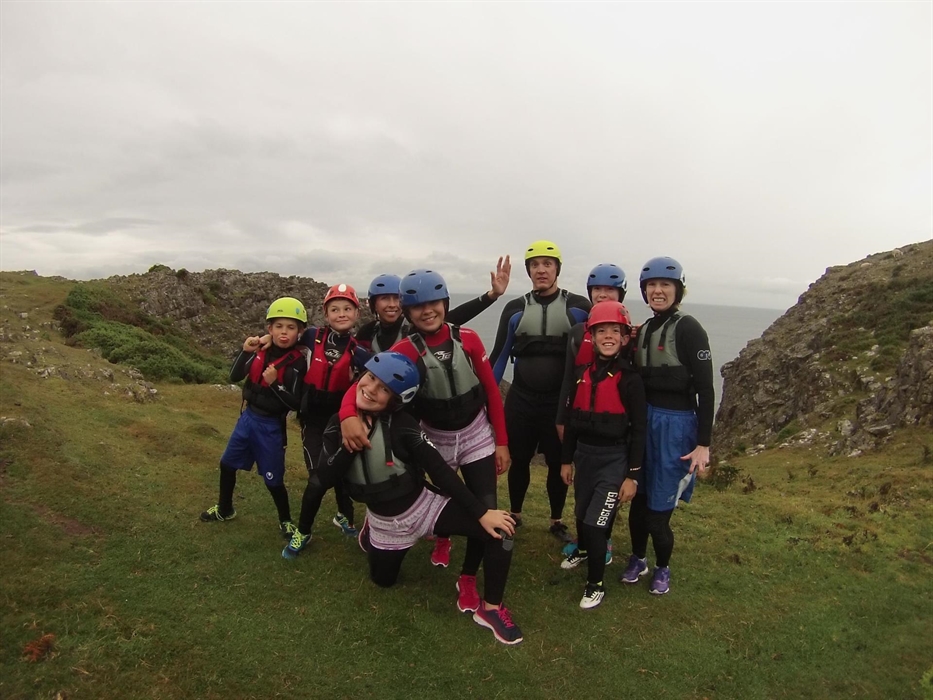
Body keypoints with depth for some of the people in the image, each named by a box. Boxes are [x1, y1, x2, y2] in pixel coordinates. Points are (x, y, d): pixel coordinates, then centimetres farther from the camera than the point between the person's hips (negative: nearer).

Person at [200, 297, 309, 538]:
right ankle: (225, 509, 45)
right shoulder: (261, 350, -4)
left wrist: (274, 384, -30)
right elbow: (235, 377, -7)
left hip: (271, 425, -6)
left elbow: (295, 403, -18)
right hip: (248, 416, 6)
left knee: (273, 479, 4)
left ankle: (285, 521, 29)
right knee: (227, 464, 21)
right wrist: (245, 351, -21)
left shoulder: (297, 362, -18)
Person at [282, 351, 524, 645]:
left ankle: (491, 608, -3)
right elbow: (323, 480, -16)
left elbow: (440, 471, -22)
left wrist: (482, 512, -26)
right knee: (383, 580, 23)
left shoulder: (402, 425, -21)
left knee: (499, 530, -23)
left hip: (424, 505, -3)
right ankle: (368, 535, 49)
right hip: (384, 519, 3)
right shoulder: (338, 425, -10)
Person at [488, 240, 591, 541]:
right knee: (519, 461, 13)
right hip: (520, 401, 1)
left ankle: (557, 521, 30)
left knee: (558, 464, 11)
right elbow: (499, 356, 5)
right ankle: (514, 516, 33)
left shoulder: (579, 307, -3)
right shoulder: (515, 309, 1)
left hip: (562, 402, -1)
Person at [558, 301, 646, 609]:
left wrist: (632, 475, -11)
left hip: (614, 459, -5)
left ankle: (595, 585, 16)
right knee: (581, 513, 20)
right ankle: (583, 550, 52)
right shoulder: (582, 372, 1)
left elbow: (638, 430, -10)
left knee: (596, 522, -6)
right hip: (583, 453, 5)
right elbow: (572, 418, 8)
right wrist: (566, 460, 11)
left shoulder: (629, 378, -12)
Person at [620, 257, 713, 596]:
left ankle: (662, 568, 27)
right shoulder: (644, 329, 9)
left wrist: (703, 443, -14)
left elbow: (705, 388, -12)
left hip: (676, 424, -5)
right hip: (643, 420, 5)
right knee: (638, 498, 11)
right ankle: (638, 559, 32)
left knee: (659, 505, 3)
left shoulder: (688, 329, -11)